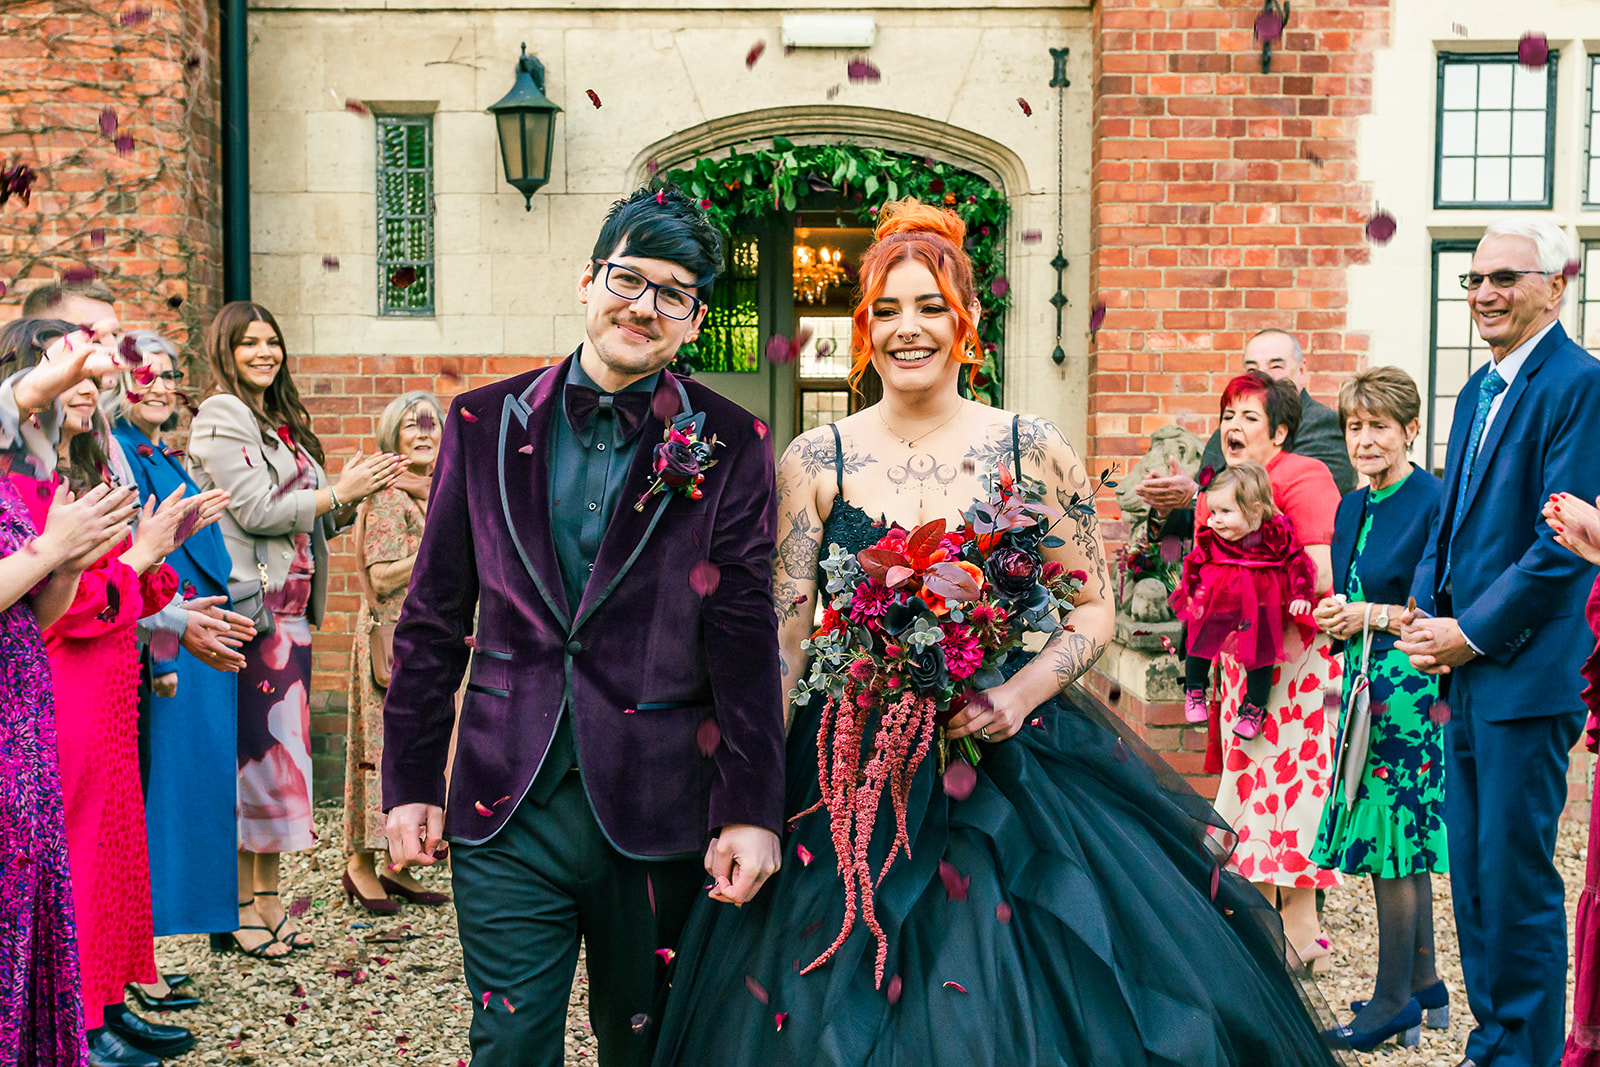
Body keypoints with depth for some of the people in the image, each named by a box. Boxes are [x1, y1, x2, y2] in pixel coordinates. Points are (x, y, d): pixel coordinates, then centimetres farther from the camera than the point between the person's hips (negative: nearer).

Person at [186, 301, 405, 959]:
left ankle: (267, 896, 16)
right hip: (249, 609, -8)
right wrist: (339, 491, -11)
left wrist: (353, 495, 6)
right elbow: (255, 510, -14)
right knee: (251, 749, -6)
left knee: (278, 750, 9)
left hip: (291, 610, 8)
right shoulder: (220, 418, -5)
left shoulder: (282, 424, 20)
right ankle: (240, 910, 1)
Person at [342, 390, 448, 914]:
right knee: (389, 742, -6)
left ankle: (395, 864, 14)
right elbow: (382, 579, -17)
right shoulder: (388, 496, -9)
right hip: (393, 634, -8)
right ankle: (361, 863, 3)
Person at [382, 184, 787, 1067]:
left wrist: (752, 810, -8)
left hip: (660, 813, -1)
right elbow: (433, 616, 7)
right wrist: (410, 781, 6)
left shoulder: (729, 448, -2)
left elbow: (744, 639, -4)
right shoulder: (484, 423, 4)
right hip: (506, 807, 1)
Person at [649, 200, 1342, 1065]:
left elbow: (1093, 608, 5)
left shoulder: (1033, 452, 0)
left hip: (1011, 761, 0)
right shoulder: (815, 462, -1)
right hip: (852, 781, 0)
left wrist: (1021, 692, -14)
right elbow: (779, 641, -1)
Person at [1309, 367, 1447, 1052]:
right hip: (1365, 685, 8)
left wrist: (1373, 617, -15)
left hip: (1409, 688, -8)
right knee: (1399, 841, 13)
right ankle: (1424, 987, 24)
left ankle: (1395, 1001, 7)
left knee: (1389, 838, -4)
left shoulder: (1433, 504, -12)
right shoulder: (1351, 508, 13)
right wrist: (1335, 618, 1)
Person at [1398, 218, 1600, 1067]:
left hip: (1525, 677, -8)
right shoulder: (1478, 391, 16)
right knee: (1472, 875, 14)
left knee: (1517, 879, -2)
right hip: (1465, 673, 9)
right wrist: (1423, 611, 5)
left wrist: (1472, 634, -14)